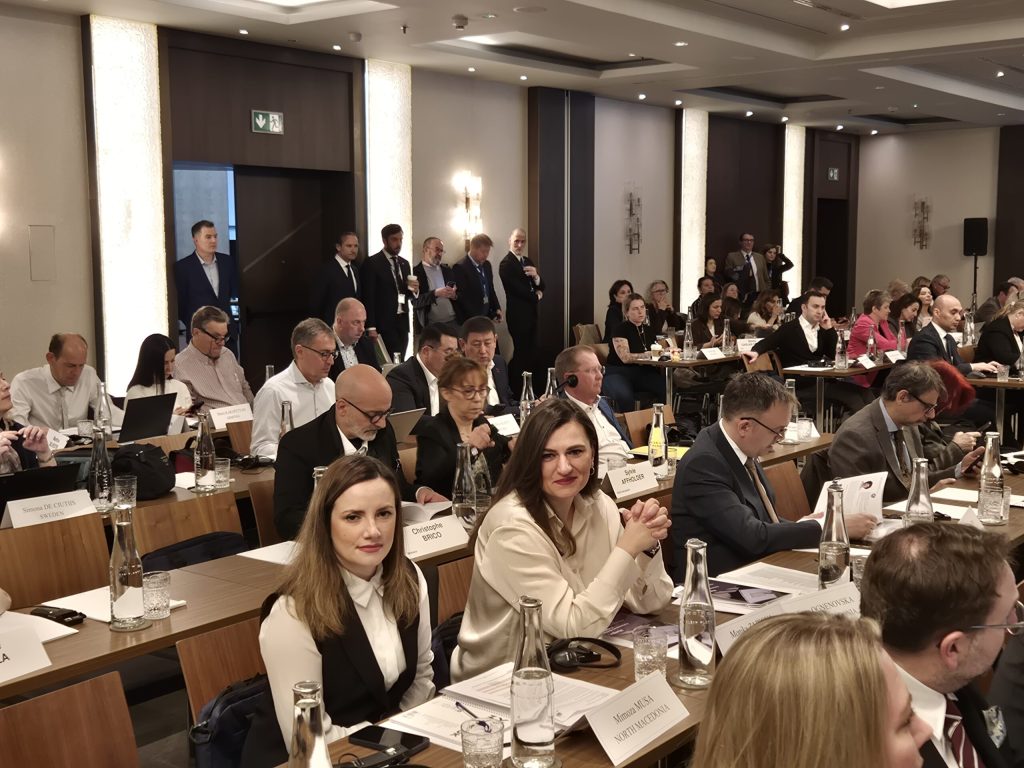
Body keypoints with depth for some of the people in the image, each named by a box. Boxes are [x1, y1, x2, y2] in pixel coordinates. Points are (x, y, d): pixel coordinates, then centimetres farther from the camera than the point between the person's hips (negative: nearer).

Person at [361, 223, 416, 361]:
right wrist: (371, 328, -14)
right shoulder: (372, 263, -5)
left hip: (402, 323, 6)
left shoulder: (404, 263, 15)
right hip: (384, 324, -6)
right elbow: (368, 298, -9)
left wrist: (414, 291, -3)